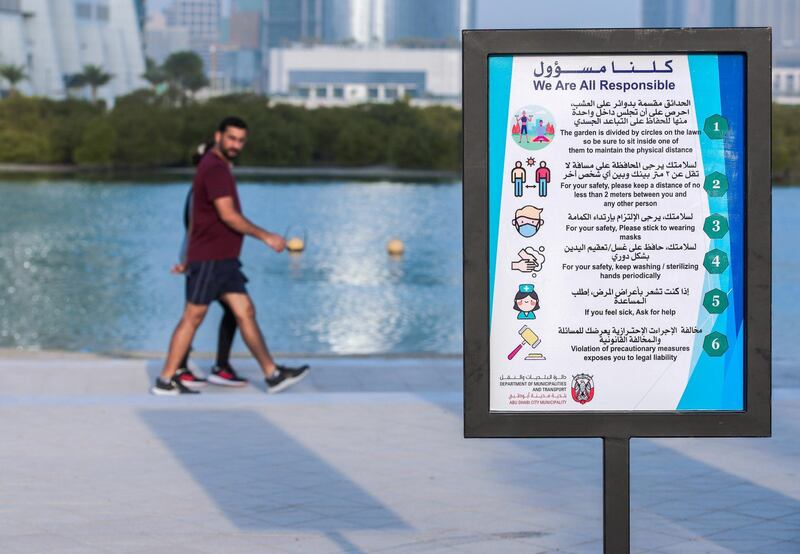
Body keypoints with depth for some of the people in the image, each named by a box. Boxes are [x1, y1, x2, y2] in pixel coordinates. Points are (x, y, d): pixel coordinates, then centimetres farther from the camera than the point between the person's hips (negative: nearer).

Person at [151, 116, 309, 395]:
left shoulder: (219, 168, 17)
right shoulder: (215, 168, -15)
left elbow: (195, 217, 22)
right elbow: (227, 215, -21)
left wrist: (188, 257, 24)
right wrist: (265, 236, -17)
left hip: (224, 260, 10)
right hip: (209, 259, -10)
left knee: (246, 313, 6)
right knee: (193, 317, -4)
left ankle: (273, 375, 5)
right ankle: (165, 381, 2)